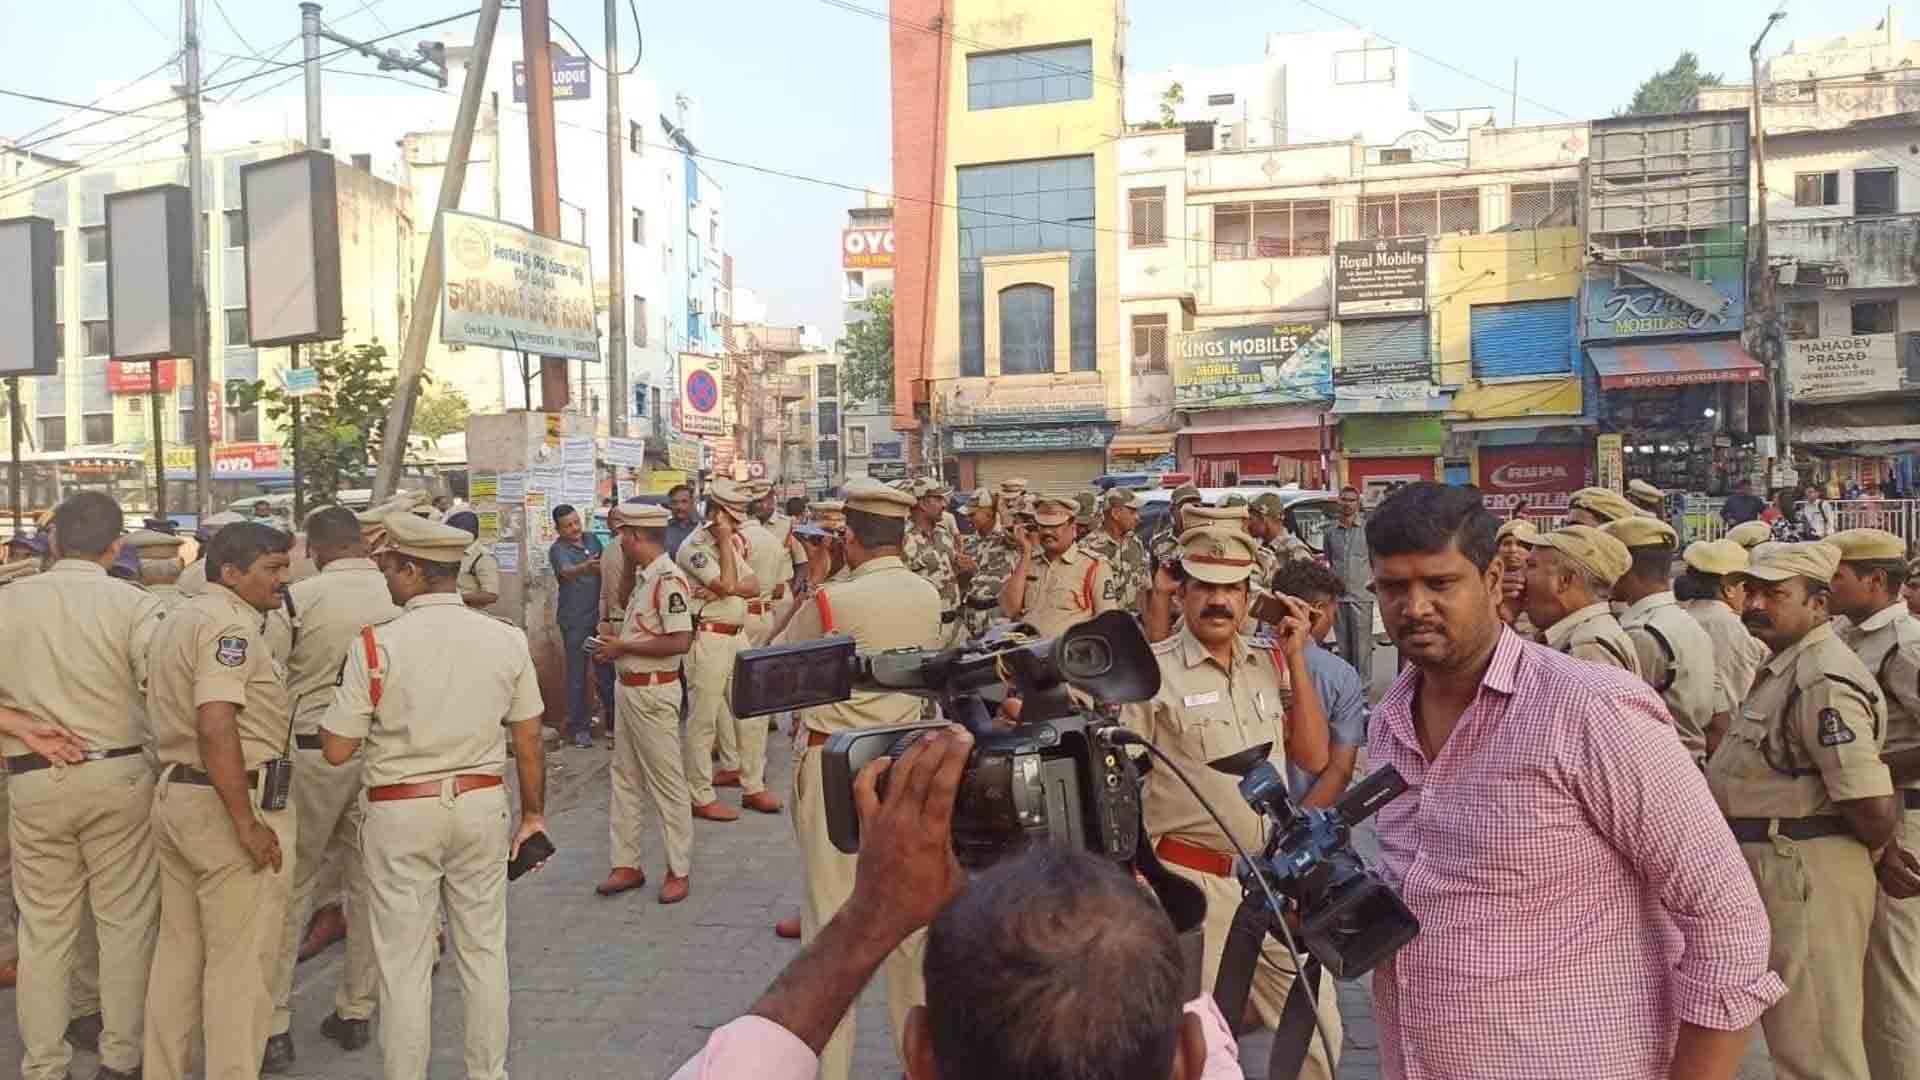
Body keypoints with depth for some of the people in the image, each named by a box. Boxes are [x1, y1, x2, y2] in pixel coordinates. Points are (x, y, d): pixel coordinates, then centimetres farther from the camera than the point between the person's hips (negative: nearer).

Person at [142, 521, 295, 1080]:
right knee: (240, 964, 0)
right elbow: (216, 726, -26)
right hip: (229, 802, -10)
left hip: (174, 794, 10)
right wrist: (248, 825, -24)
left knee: (178, 950, 19)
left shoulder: (176, 620, 15)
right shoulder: (232, 624, -17)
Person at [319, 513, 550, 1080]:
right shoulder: (506, 639, -4)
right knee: (484, 951, 16)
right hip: (482, 804, 3)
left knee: (404, 963, 10)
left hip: (401, 814, -3)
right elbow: (529, 742, 2)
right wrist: (533, 814, 13)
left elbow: (336, 750, -9)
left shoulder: (375, 644, -13)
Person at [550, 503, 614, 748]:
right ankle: (579, 727, 9)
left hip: (599, 615, 5)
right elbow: (567, 572, -31)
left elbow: (605, 569, 19)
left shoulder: (592, 539, 7)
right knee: (577, 675, 1)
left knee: (606, 670, 11)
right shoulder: (558, 550, -10)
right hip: (575, 620, -5)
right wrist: (586, 567, -52)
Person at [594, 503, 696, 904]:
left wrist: (623, 647, -18)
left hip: (653, 693, -10)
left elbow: (680, 642, -26)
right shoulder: (643, 577, 10)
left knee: (667, 783, 1)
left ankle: (679, 870, 12)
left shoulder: (669, 579, -19)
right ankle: (626, 864, 25)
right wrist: (614, 646, 5)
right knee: (624, 778, 15)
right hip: (628, 688, 10)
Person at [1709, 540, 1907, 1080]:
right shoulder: (1784, 666, 12)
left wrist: (1880, 851, -8)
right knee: (1799, 1030, 22)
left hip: (1806, 872, -10)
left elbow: (1872, 805, -26)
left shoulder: (1823, 681, -21)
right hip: (1772, 867, 10)